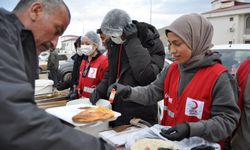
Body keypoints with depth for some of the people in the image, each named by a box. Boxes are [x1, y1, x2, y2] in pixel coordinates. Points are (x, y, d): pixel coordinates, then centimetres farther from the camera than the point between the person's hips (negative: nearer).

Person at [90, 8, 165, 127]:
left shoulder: (152, 42, -14)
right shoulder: (114, 42, 5)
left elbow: (146, 75, -29)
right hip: (115, 109, 6)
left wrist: (132, 41, -26)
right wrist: (100, 90, 0)